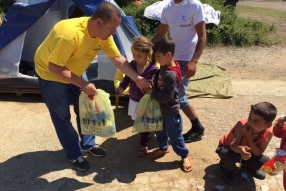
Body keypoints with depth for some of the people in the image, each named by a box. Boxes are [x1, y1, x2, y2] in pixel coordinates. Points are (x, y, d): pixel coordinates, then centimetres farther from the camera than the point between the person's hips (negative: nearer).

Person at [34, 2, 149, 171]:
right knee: (62, 117, 3)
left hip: (75, 73, 7)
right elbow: (54, 67, -34)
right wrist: (83, 84, -37)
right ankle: (75, 155, 21)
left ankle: (88, 144, 34)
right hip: (51, 74, -6)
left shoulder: (104, 34, -17)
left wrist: (137, 78, -16)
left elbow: (118, 58, -10)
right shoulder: (69, 34, -40)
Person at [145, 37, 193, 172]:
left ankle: (185, 155, 30)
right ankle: (163, 148, 49)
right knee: (160, 130, 25)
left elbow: (167, 97, -30)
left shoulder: (171, 75, -31)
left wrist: (151, 92, -23)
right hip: (162, 108, 9)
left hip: (171, 110, -9)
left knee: (174, 135, 8)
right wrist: (151, 86, -5)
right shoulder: (163, 67, -4)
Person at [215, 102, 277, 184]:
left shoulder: (268, 134, -24)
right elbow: (233, 144, -39)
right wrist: (240, 149, -63)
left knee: (264, 162, -21)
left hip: (247, 152, 4)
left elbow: (259, 154, -24)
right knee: (231, 156, -38)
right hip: (228, 147, -3)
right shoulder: (242, 125, -34)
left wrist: (248, 138, -38)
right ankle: (227, 168, 3)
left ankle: (247, 167, 17)